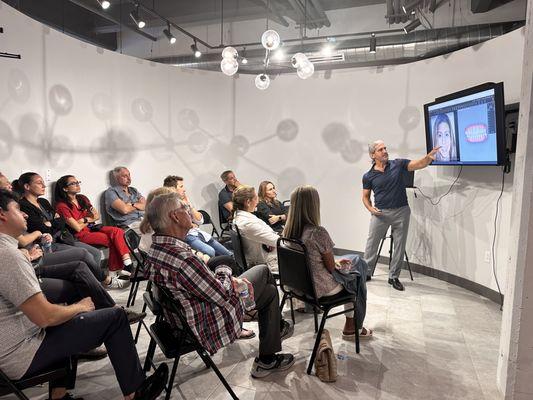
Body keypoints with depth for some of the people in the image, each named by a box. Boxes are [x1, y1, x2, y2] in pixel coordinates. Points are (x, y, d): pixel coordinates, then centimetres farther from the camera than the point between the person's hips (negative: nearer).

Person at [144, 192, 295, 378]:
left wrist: (231, 280, -4)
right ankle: (266, 361, 25)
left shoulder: (155, 248, -4)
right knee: (270, 293, 8)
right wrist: (224, 271, -5)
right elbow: (222, 295, -24)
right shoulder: (182, 259, -36)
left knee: (262, 270, 18)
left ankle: (276, 326, 38)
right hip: (205, 324, -9)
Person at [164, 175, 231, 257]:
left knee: (228, 255, 4)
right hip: (186, 236, -8)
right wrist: (193, 225, -5)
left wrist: (189, 204, 0)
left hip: (199, 233, 8)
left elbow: (200, 221, 9)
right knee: (210, 252, -31)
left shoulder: (184, 202, 12)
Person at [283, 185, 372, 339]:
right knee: (357, 274, 18)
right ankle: (354, 326, 33)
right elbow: (332, 267, -15)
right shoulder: (318, 233, -28)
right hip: (320, 289, -7)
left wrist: (335, 262, 13)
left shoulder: (287, 231, -6)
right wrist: (337, 263, 6)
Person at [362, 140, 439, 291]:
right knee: (372, 244, 7)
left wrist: (429, 157, -28)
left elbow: (419, 164, -8)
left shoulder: (398, 164, 1)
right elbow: (365, 196, 8)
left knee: (400, 246, 7)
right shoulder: (368, 176, 0)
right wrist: (370, 208, -11)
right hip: (380, 213, -1)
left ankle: (394, 277, 21)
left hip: (401, 212, 1)